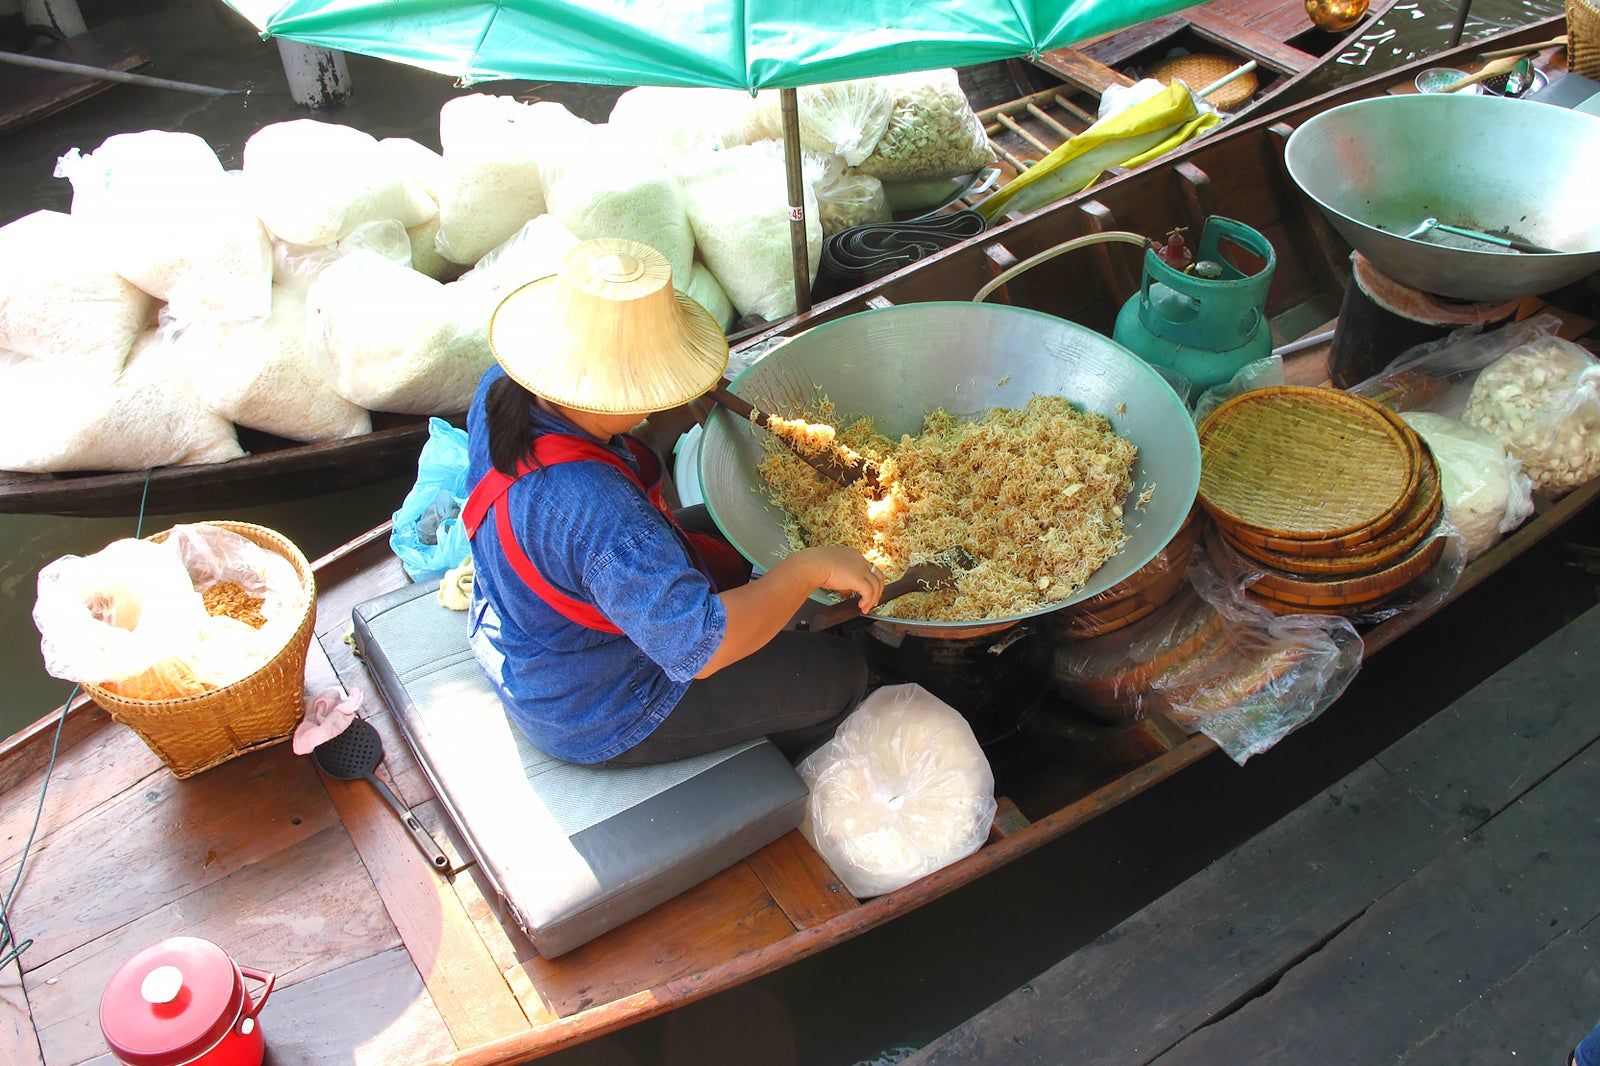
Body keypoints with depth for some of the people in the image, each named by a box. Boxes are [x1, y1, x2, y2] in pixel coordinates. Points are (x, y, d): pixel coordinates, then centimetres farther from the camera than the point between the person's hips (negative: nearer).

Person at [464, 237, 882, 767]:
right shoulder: (596, 509, -44)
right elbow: (702, 646, -42)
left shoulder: (501, 388, -17)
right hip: (598, 717, -8)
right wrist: (811, 569, -31)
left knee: (719, 529, 25)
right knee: (838, 674, 2)